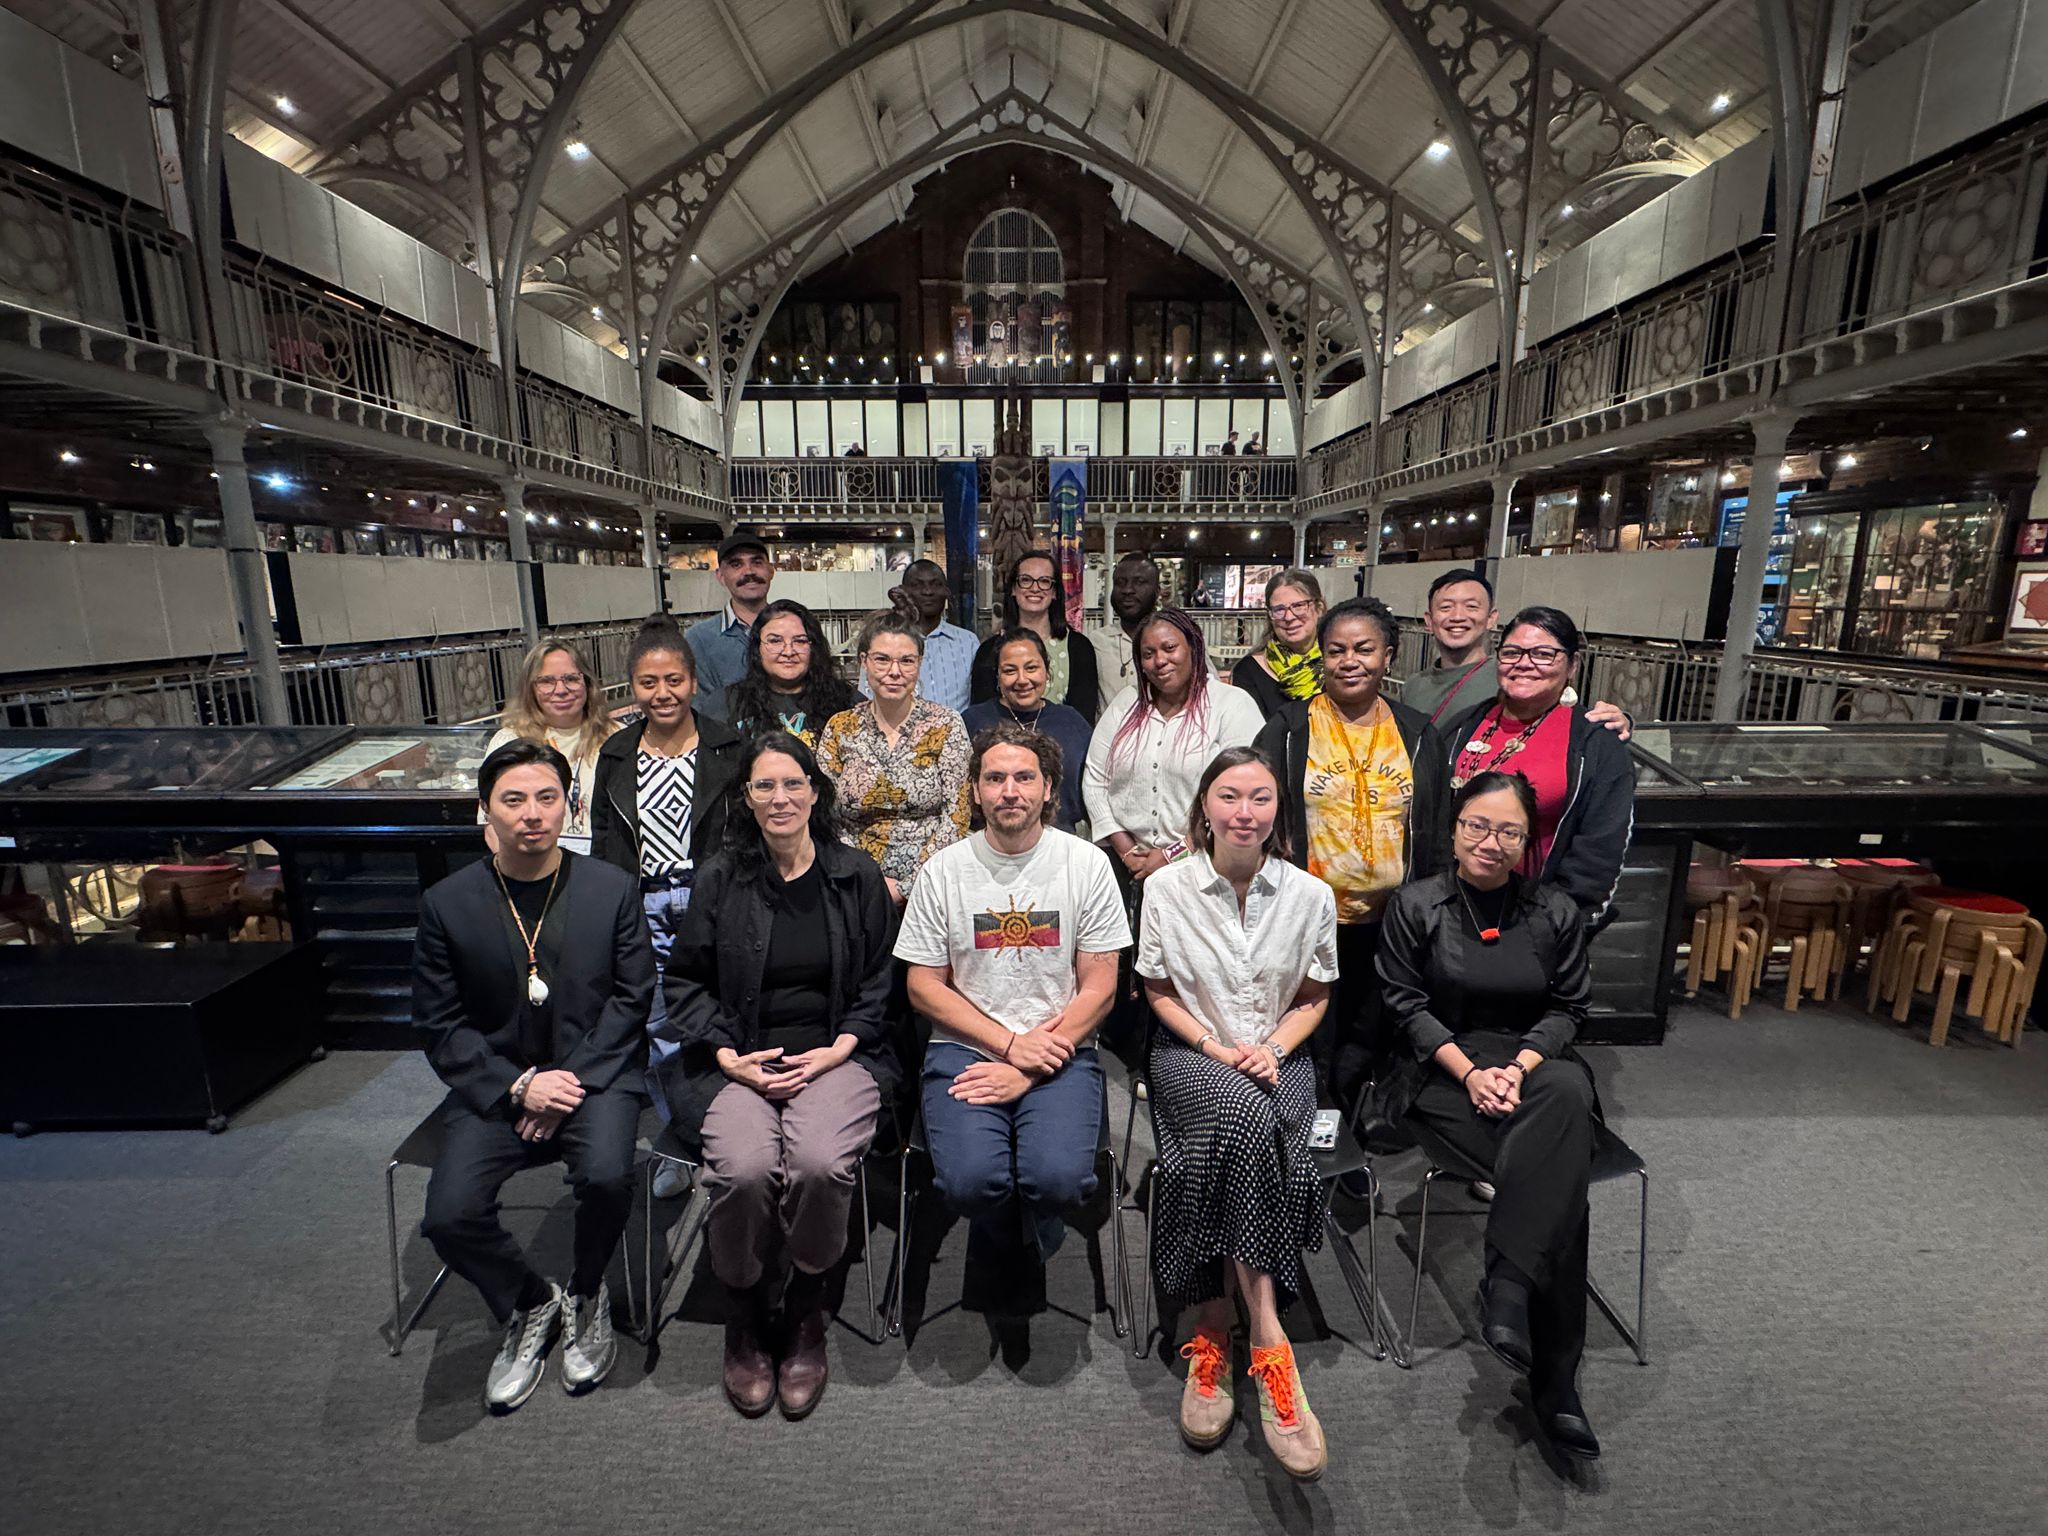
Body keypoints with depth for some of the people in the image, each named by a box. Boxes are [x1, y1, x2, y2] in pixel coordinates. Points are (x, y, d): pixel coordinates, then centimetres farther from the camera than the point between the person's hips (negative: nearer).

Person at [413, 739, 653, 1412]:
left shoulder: (612, 889, -3)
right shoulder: (447, 903, -2)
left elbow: (631, 998, -3)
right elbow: (440, 1025, 0)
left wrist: (571, 1077, -13)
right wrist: (518, 1084, -13)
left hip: (595, 1072, -1)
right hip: (495, 1084, 2)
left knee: (606, 1175, -27)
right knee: (449, 1215, -19)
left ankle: (586, 1295, 8)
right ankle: (529, 1305, 14)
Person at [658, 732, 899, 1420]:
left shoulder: (856, 874, 4)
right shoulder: (720, 878, 5)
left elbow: (880, 981, 8)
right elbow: (685, 981, 9)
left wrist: (837, 1049, -6)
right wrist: (728, 1056, -5)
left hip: (837, 1054, 0)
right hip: (738, 1060, 1)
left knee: (819, 1163, -28)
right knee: (746, 1167, -27)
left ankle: (806, 1311, 4)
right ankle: (743, 1315, 6)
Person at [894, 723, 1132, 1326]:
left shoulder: (1086, 864, -1)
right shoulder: (944, 870, 1)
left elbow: (1099, 985, -2)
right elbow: (924, 986, 2)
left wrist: (1030, 1068, -11)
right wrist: (1010, 1043, -9)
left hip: (1059, 1050, 0)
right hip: (965, 1047, 1)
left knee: (1059, 1176, -25)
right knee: (971, 1179, -24)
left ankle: (1021, 1261, 14)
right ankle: (999, 1254, 15)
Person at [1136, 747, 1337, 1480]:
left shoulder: (1310, 895, -1)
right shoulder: (1166, 888, -5)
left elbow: (1314, 996, 8)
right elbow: (1158, 990, 2)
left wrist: (1272, 1049, -9)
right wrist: (1214, 1047, -11)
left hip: (1277, 1061, 2)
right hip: (1191, 1054, -1)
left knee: (1229, 1147, -29)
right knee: (1247, 1117, -33)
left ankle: (1213, 1335, -10)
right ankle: (1269, 1343, -25)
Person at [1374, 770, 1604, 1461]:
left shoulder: (1557, 910, 9)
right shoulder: (1415, 906, 1)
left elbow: (1568, 1008, 7)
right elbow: (1408, 1005, -1)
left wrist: (1519, 1067, -12)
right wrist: (1469, 1071, -15)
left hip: (1535, 1064, 3)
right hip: (1444, 1071, -2)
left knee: (1567, 1093, -35)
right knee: (1558, 1176, -27)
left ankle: (1506, 1285, -30)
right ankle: (1554, 1380, -19)